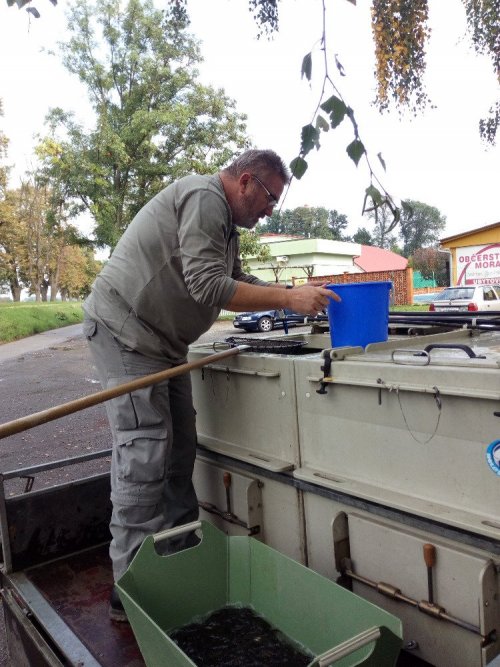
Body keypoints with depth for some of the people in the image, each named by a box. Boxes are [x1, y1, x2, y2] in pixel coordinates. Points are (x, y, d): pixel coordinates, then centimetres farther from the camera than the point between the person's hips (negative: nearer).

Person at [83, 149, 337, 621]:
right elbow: (209, 286, -24)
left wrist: (298, 295, 5)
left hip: (161, 340, 10)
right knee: (145, 455, -10)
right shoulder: (205, 198, -15)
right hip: (125, 331, -10)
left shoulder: (224, 220, 18)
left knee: (179, 450, 10)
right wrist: (287, 299, -21)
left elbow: (236, 279, 16)